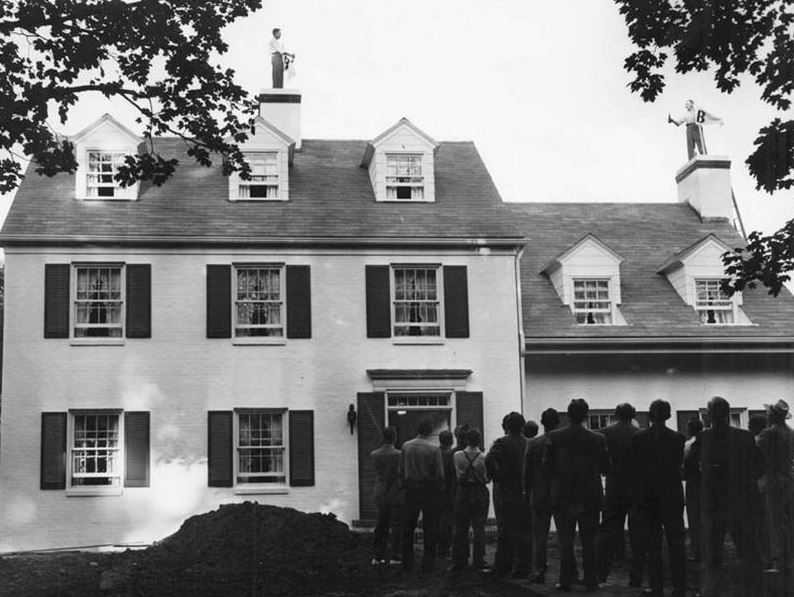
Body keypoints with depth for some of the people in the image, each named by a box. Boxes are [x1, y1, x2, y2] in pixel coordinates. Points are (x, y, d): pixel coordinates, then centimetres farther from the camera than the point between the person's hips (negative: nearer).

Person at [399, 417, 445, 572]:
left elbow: (401, 471, 1)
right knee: (430, 528, 5)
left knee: (408, 528, 11)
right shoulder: (434, 448, -11)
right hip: (430, 490, -3)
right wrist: (440, 489, 3)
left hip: (411, 490, 3)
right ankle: (427, 564, 6)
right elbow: (440, 474, -12)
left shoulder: (406, 446, -1)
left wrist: (405, 485, 12)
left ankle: (407, 563, 14)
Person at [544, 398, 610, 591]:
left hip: (562, 496, -1)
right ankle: (591, 581, 10)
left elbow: (547, 467, -7)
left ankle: (566, 580, 4)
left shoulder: (554, 437, -8)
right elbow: (605, 468, -1)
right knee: (589, 541, 8)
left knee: (565, 541, 5)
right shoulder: (598, 439, -6)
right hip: (590, 498, 1)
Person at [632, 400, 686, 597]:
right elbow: (679, 465, 2)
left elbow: (636, 470, -2)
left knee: (653, 544, 8)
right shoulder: (677, 438, -6)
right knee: (675, 541, 4)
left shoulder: (638, 438, -5)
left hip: (648, 496, 1)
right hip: (672, 494, -1)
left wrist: (639, 496, 6)